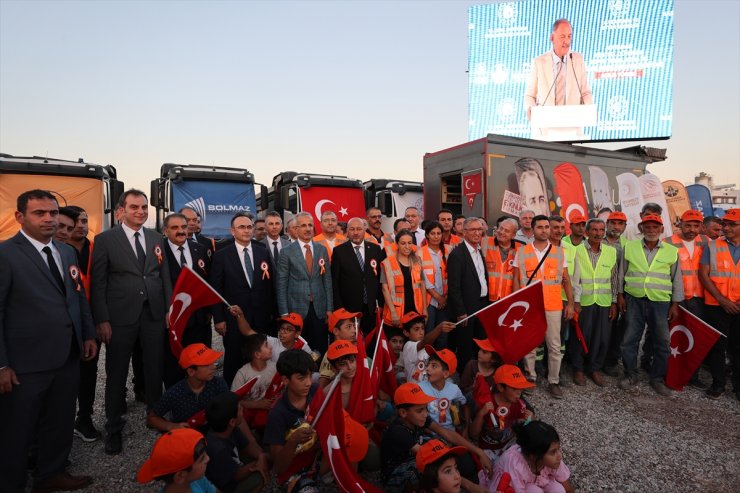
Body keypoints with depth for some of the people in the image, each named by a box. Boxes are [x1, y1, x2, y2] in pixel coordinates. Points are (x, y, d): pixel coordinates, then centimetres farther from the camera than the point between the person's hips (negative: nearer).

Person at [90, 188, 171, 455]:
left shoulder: (157, 238, 9)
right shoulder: (105, 239, -2)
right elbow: (98, 283, -5)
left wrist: (170, 310, 4)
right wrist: (102, 320, -10)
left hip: (154, 314, 3)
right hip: (121, 316, -3)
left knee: (155, 371, 12)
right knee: (117, 374, 10)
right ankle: (114, 429, 26)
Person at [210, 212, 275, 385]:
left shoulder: (263, 253, 7)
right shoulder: (221, 255, -1)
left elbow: (270, 285, 9)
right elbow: (216, 289, -2)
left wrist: (272, 313, 6)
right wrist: (218, 319, -6)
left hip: (261, 318, 2)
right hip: (234, 318, -2)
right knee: (234, 361, 9)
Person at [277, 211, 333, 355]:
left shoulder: (322, 249, 7)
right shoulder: (287, 252, -2)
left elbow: (327, 280, 9)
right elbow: (281, 284, -2)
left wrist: (329, 308, 5)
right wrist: (284, 312, -5)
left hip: (319, 308, 2)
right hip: (296, 309, -2)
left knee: (321, 349, 5)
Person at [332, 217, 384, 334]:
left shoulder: (376, 249, 6)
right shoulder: (339, 251, -1)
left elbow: (380, 278, 7)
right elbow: (334, 282, -2)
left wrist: (381, 303, 4)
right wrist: (339, 307, -6)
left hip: (371, 307, 2)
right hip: (348, 308, -2)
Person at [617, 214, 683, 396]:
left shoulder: (672, 251, 3)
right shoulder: (629, 247, 3)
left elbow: (676, 279, 8)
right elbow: (622, 273, 9)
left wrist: (675, 304, 4)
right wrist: (620, 295, 6)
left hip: (661, 302, 0)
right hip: (634, 300, 0)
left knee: (662, 343, 6)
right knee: (630, 340, 5)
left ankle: (657, 379, 22)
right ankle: (630, 375, 20)